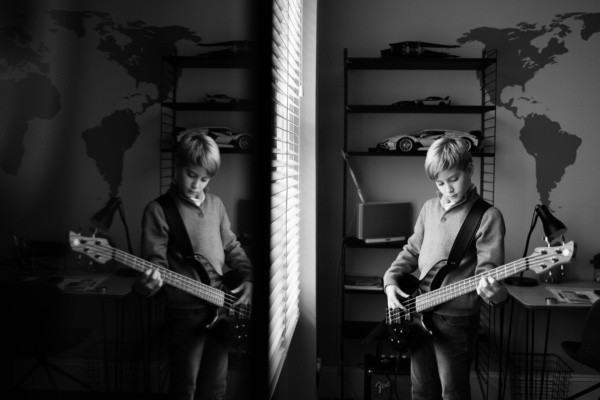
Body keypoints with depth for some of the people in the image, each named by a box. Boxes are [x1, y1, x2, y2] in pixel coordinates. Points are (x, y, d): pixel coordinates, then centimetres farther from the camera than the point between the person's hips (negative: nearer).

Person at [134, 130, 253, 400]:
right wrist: (148, 283, -32)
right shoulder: (159, 210, -8)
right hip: (185, 313, -5)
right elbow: (156, 261, -12)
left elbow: (231, 247, 17)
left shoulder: (215, 204, 10)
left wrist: (248, 277, 4)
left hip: (222, 307, 5)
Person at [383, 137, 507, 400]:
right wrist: (391, 281, 3)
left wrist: (494, 292, -38)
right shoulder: (430, 208, 9)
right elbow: (411, 251, 17)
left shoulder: (487, 216, -10)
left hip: (455, 317, -6)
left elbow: (488, 266, -17)